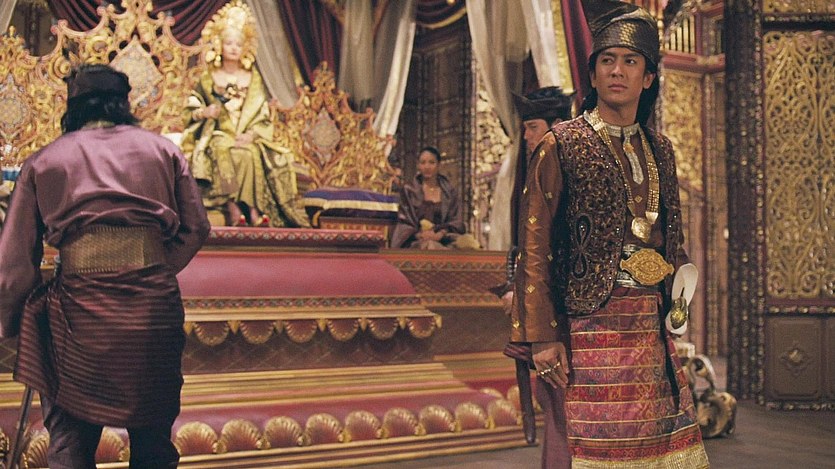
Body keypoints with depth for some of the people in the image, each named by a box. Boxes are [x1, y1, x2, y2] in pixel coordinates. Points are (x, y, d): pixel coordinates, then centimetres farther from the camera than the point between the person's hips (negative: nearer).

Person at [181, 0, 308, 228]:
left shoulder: (253, 79, 15)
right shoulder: (208, 79, 13)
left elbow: (263, 116, 7)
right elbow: (191, 111, 10)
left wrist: (251, 134, -12)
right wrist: (204, 113, -13)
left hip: (249, 138, 1)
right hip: (217, 136, -1)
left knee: (252, 153, -33)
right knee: (226, 152, -35)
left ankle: (253, 209, -36)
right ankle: (232, 208, -40)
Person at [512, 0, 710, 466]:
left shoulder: (661, 149, 15)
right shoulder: (561, 146, -3)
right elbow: (535, 247, -7)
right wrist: (544, 338, -12)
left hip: (656, 323, 6)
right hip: (596, 320, -5)